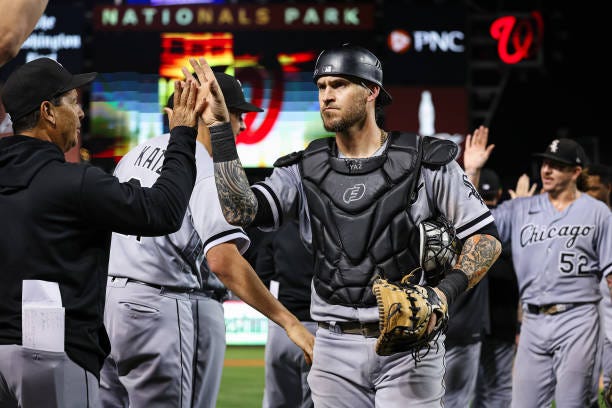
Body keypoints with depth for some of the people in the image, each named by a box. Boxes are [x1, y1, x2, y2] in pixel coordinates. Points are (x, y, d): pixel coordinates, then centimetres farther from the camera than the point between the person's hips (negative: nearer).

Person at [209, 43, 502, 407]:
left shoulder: (425, 162, -1)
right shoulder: (304, 171, 8)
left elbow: (486, 238, 0)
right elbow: (239, 211, -7)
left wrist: (448, 291, -16)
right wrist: (221, 132, -12)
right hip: (334, 348, 3)